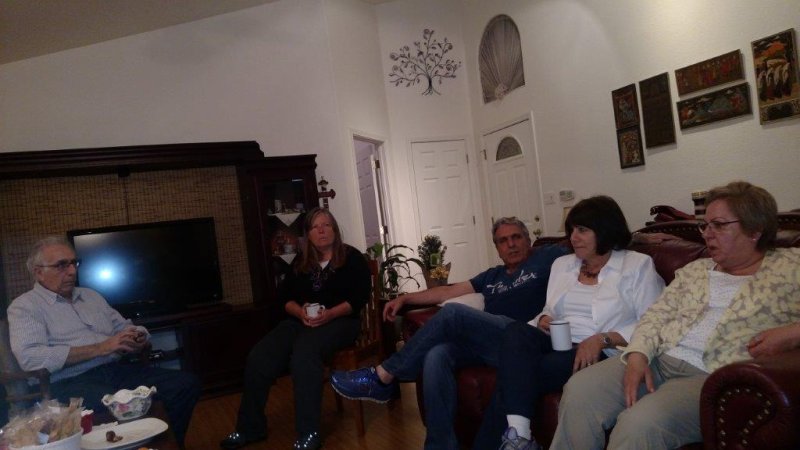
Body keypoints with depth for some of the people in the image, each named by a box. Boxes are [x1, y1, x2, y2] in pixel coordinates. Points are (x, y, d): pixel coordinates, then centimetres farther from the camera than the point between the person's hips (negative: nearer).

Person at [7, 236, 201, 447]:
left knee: (188, 383, -14)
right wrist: (100, 348, -17)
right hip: (70, 382, -6)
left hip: (116, 369, 7)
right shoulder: (24, 306, 3)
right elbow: (30, 358, -14)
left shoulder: (91, 296, 22)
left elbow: (125, 328, 26)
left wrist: (138, 338, -1)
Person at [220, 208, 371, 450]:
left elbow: (360, 296, -6)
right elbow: (284, 296, 12)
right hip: (301, 320, 5)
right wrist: (300, 312, -11)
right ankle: (250, 427, -4)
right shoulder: (301, 262, 18)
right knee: (258, 357, -18)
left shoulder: (352, 258, 4)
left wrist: (330, 314, -20)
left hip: (339, 320, -5)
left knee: (303, 354, -36)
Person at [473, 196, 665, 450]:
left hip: (600, 354, -5)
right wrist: (544, 319, 4)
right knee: (516, 331, -31)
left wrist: (603, 339, -17)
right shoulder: (561, 264, 22)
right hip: (556, 344, 5)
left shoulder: (638, 266, 5)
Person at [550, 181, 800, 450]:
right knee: (579, 390, -18)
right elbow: (656, 315, 12)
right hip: (657, 360, 5)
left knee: (640, 424, -32)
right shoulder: (695, 270, 21)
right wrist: (638, 355, -7)